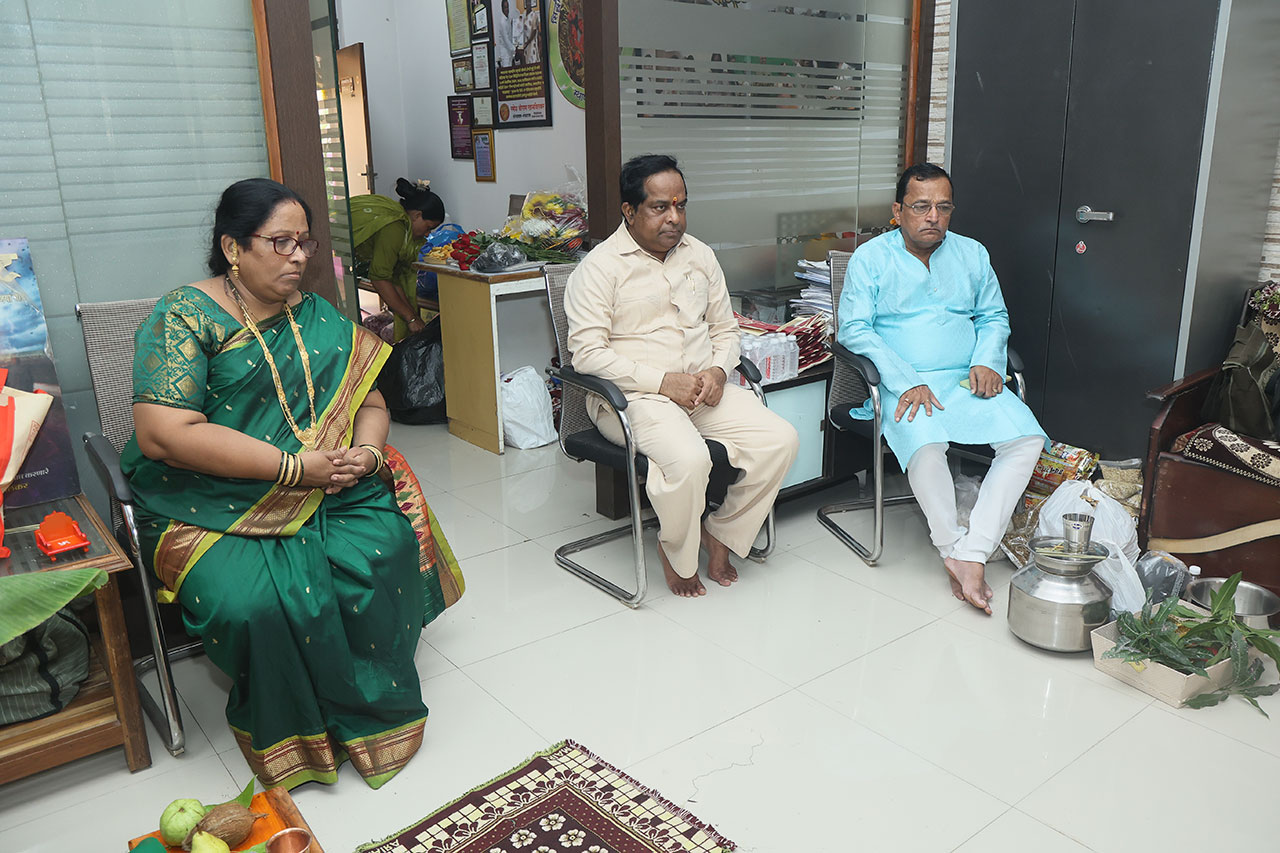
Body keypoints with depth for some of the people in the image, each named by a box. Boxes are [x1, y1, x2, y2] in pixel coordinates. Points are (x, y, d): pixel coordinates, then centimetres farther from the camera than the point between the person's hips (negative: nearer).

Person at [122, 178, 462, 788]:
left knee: (386, 548, -23)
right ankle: (291, 735, -1)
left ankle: (374, 703, -1)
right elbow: (162, 435, -19)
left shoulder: (316, 318, 11)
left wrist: (366, 452, -11)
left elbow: (369, 400, 14)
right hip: (211, 504, -4)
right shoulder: (184, 317, -7)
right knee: (257, 599, -30)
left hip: (323, 489, 5)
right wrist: (294, 466, -21)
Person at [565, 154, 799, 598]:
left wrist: (718, 370, -4)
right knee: (687, 459, -34)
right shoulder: (600, 267, -6)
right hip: (633, 395, -6)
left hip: (703, 389, 6)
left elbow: (725, 329, 19)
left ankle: (721, 530, 6)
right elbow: (587, 352, -14)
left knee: (780, 439, -15)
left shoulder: (700, 256, 14)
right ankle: (675, 552, -2)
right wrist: (663, 381, -20)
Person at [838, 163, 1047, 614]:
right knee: (926, 445, -36)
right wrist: (907, 382, -18)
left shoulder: (972, 254, 16)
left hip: (966, 381, 5)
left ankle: (972, 552, -23)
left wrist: (987, 361, -1)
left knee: (1027, 438, -22)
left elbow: (994, 317, 21)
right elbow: (854, 329, -7)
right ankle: (955, 550, -15)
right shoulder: (870, 258, 2)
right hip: (904, 385, -4)